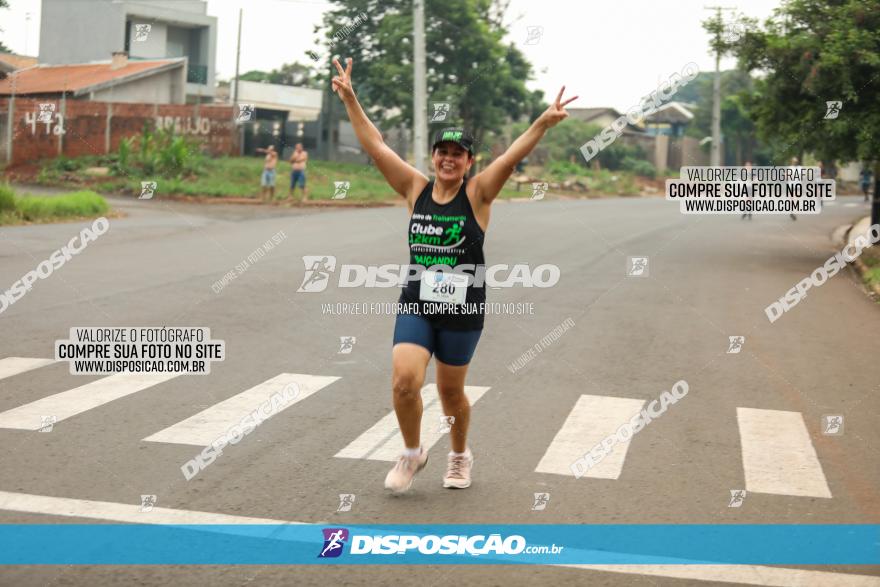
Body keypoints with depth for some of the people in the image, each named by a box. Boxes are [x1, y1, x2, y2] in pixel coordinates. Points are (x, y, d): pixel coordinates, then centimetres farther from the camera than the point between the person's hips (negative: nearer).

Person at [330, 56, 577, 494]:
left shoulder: (477, 193, -5)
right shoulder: (415, 188, 2)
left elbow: (514, 154, -19)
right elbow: (374, 145, -1)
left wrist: (544, 123, -32)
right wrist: (350, 100, -6)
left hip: (463, 308, -1)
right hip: (415, 304, 2)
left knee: (450, 391, 11)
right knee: (404, 381, -15)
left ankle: (460, 455, 39)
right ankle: (412, 453, 12)